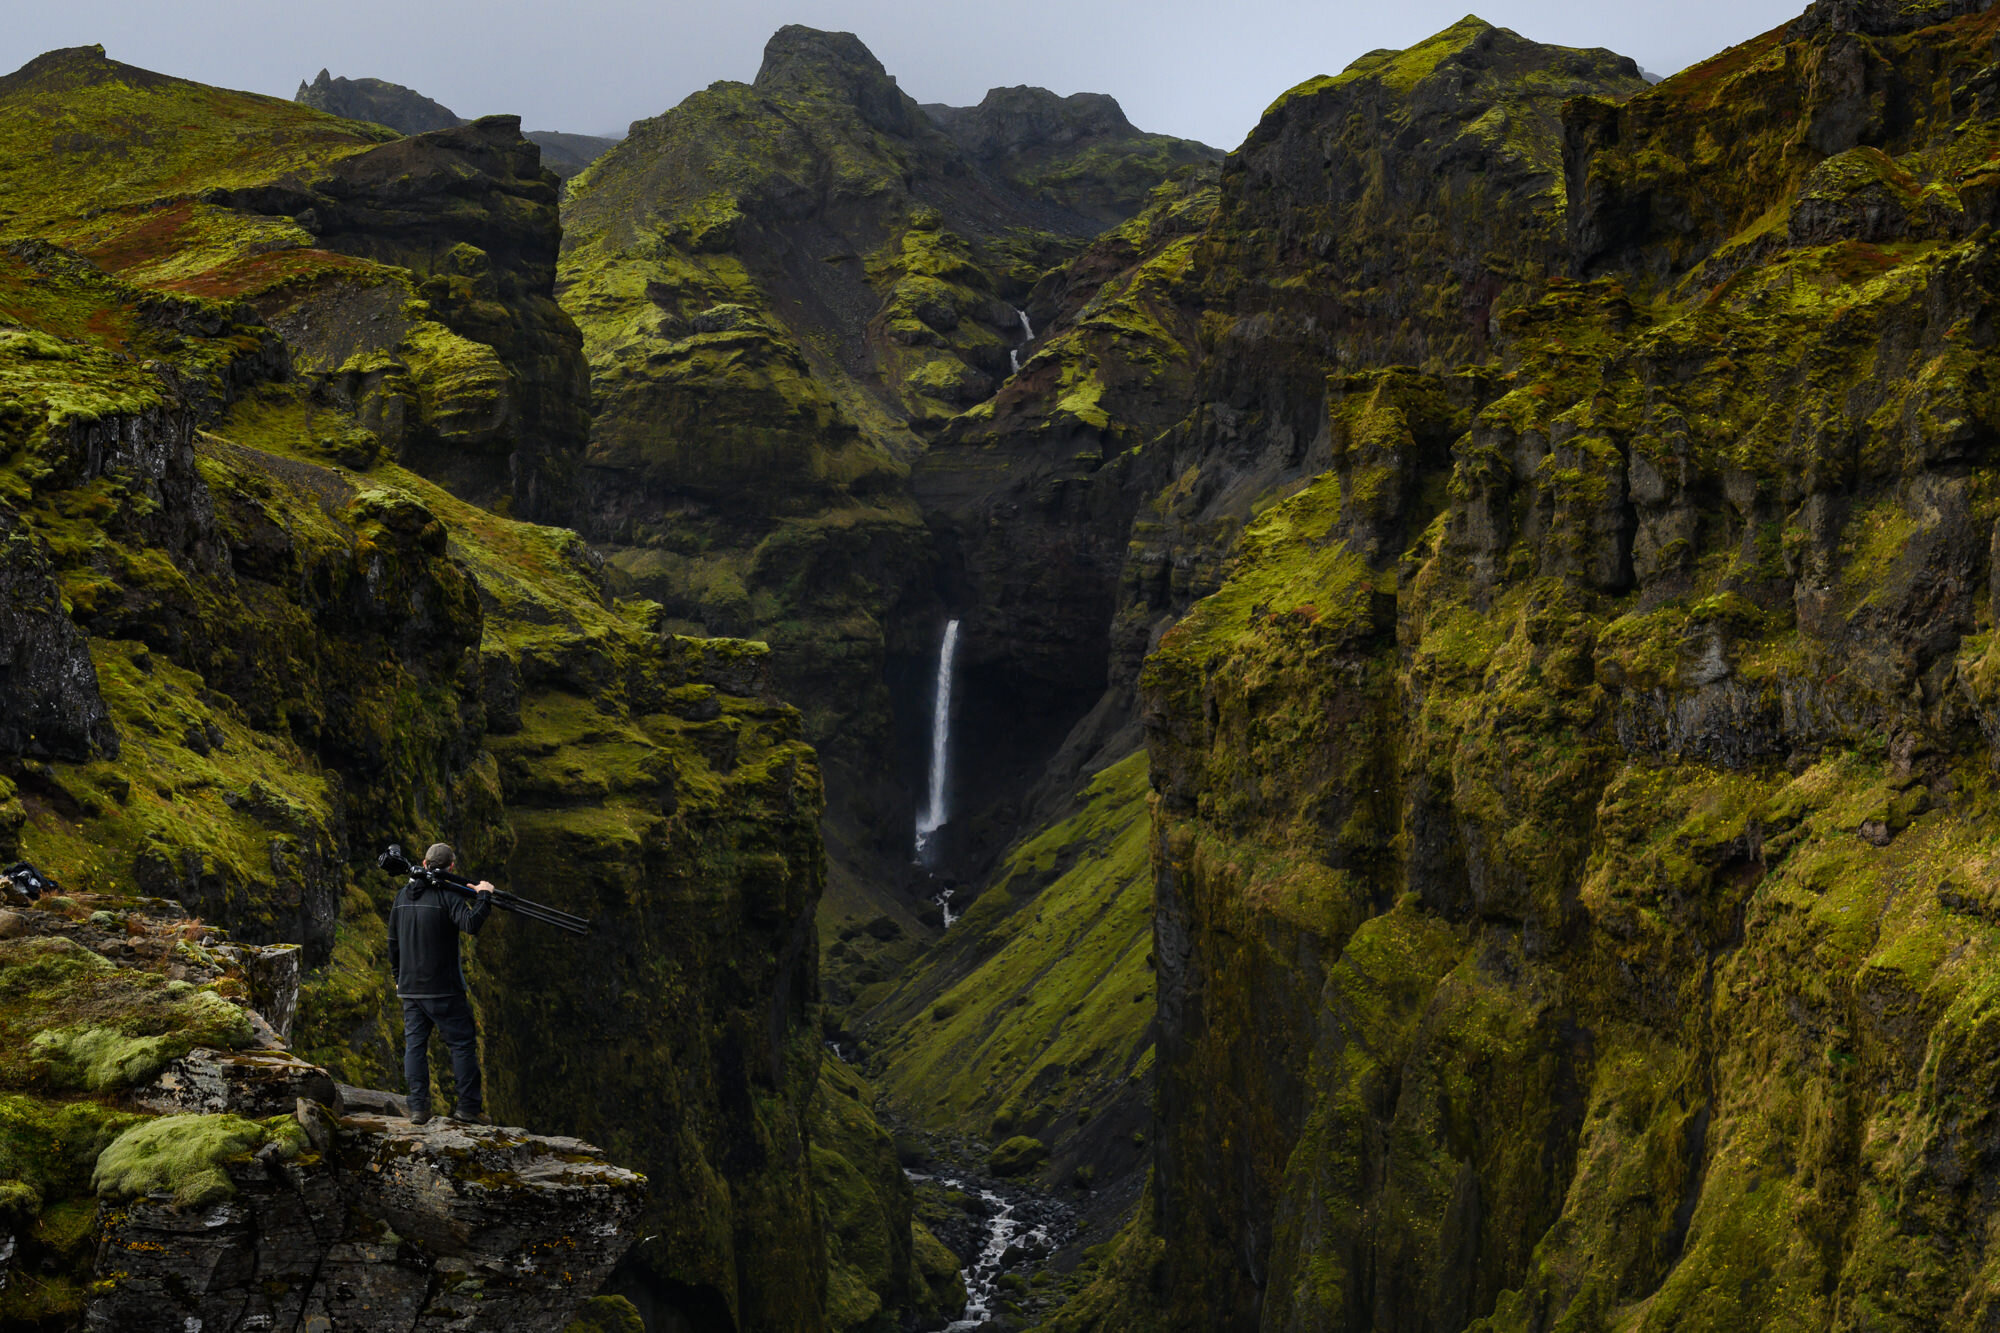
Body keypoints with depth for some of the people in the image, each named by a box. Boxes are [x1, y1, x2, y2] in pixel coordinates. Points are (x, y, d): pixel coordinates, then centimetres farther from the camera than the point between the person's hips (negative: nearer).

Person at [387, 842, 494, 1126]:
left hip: (409, 987, 5)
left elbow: (393, 941, 16)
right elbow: (470, 924, -26)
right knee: (462, 1042, 3)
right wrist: (483, 896, -12)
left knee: (415, 1044, 9)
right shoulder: (448, 895, -10)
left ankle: (418, 1107, 4)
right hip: (443, 989, -5)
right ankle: (469, 1107, 2)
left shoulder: (403, 895, 10)